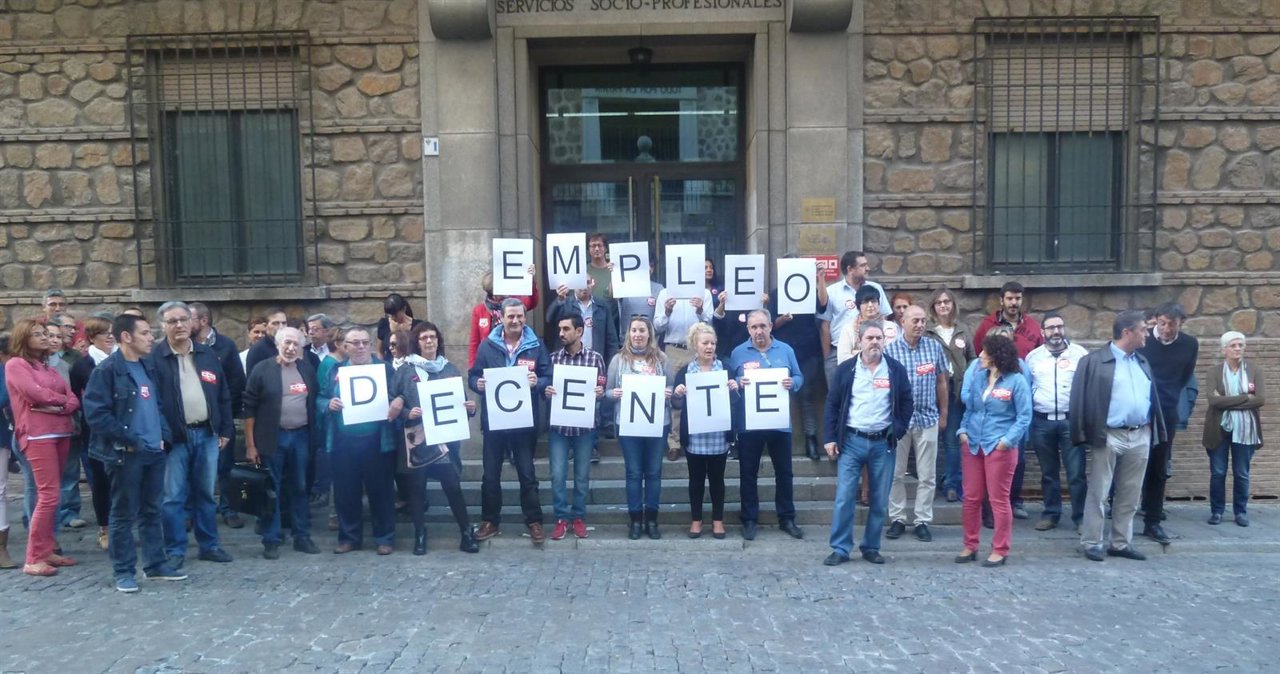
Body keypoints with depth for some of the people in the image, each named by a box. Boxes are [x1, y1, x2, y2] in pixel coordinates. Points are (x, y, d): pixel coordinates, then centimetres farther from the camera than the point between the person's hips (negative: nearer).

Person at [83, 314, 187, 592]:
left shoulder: (148, 367, 12)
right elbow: (96, 413, -16)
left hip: (154, 451, 7)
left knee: (152, 510, 13)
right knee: (124, 514, 3)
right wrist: (128, 441, -15)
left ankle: (156, 565, 22)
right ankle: (123, 572, 13)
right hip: (125, 453, -7)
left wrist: (164, 436, 6)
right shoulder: (107, 370, -10)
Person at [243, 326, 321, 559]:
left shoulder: (307, 369, 7)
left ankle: (302, 537, 20)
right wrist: (250, 444, -9)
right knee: (271, 490, 3)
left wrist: (315, 435, 5)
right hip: (272, 438, -3)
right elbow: (250, 409, -5)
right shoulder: (262, 370, -5)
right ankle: (271, 541, 13)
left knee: (300, 488, 11)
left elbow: (314, 401, 12)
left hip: (300, 436, 3)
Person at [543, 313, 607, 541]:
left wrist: (600, 393, -17)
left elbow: (600, 389, 5)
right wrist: (546, 392, -13)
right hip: (558, 426, 1)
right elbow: (546, 387, 8)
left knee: (582, 476, 10)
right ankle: (561, 518, 14)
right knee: (557, 475, 1)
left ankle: (579, 517, 25)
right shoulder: (553, 357, 2)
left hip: (584, 426, -1)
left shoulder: (595, 357, -2)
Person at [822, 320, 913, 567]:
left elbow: (907, 403, 10)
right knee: (844, 497, -3)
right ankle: (840, 549, 6)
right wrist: (829, 438, -4)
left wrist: (898, 430, -1)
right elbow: (832, 405, 2)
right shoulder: (845, 369, 0)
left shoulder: (896, 370, 2)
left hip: (883, 443, 1)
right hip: (852, 441, -1)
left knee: (880, 500, 8)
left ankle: (871, 548, 21)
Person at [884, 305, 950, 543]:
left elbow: (941, 382, 10)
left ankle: (923, 521, 15)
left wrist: (944, 413, 12)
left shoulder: (934, 347, 2)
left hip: (927, 418, 1)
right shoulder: (890, 350, -4)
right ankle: (897, 519, 18)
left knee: (927, 475, 5)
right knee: (896, 473, 6)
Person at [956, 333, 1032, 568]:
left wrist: (1007, 440, -14)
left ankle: (1000, 550, 13)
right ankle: (970, 546, 20)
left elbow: (1024, 416, -7)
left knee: (999, 499, 2)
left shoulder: (1016, 380, -7)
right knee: (971, 497, 9)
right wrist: (963, 430, -2)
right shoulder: (978, 376, 8)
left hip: (999, 447, -5)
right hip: (972, 444, 5)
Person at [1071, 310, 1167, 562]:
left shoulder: (1142, 361, 14)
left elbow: (1152, 397, 16)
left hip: (1140, 437, 6)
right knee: (1098, 493, 1)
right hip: (1109, 436, -6)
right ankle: (1091, 543, 10)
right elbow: (1080, 398, -9)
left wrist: (1156, 430, 9)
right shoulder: (1095, 361, -7)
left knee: (1130, 495, 12)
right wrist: (1086, 433, -12)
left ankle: (1121, 543, 22)